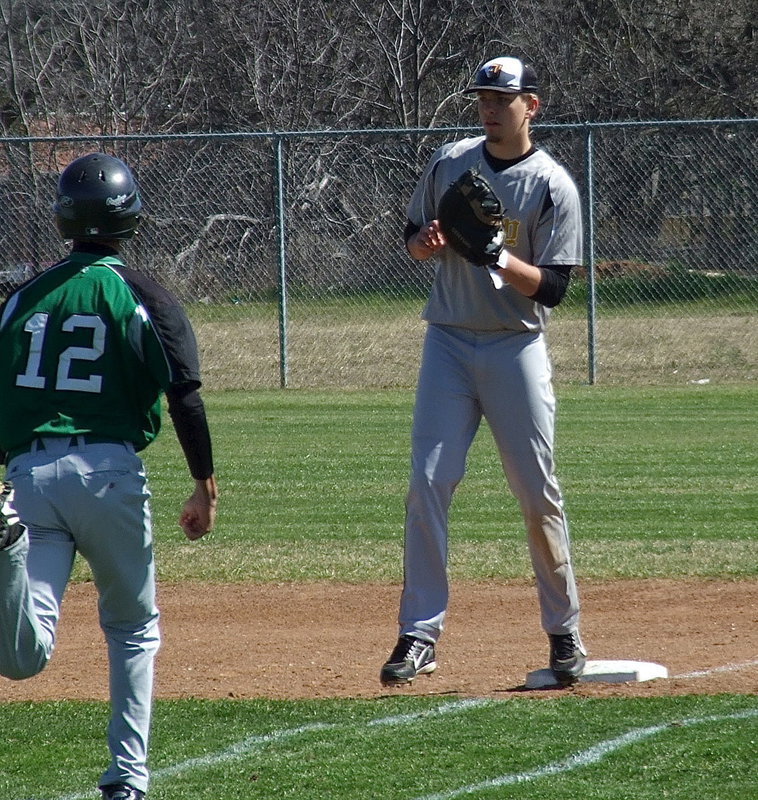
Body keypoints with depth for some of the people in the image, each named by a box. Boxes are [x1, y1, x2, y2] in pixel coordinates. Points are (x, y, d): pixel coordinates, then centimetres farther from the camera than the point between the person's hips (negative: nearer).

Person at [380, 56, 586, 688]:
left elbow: (553, 287, -9)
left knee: (538, 493, 0)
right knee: (428, 482, -6)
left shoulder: (553, 186, -6)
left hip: (516, 348, -3)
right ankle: (420, 635, -3)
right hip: (449, 343, 3)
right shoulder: (450, 162, 5)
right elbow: (414, 237, 15)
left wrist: (501, 257, -25)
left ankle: (565, 631, 14)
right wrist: (427, 243, -8)